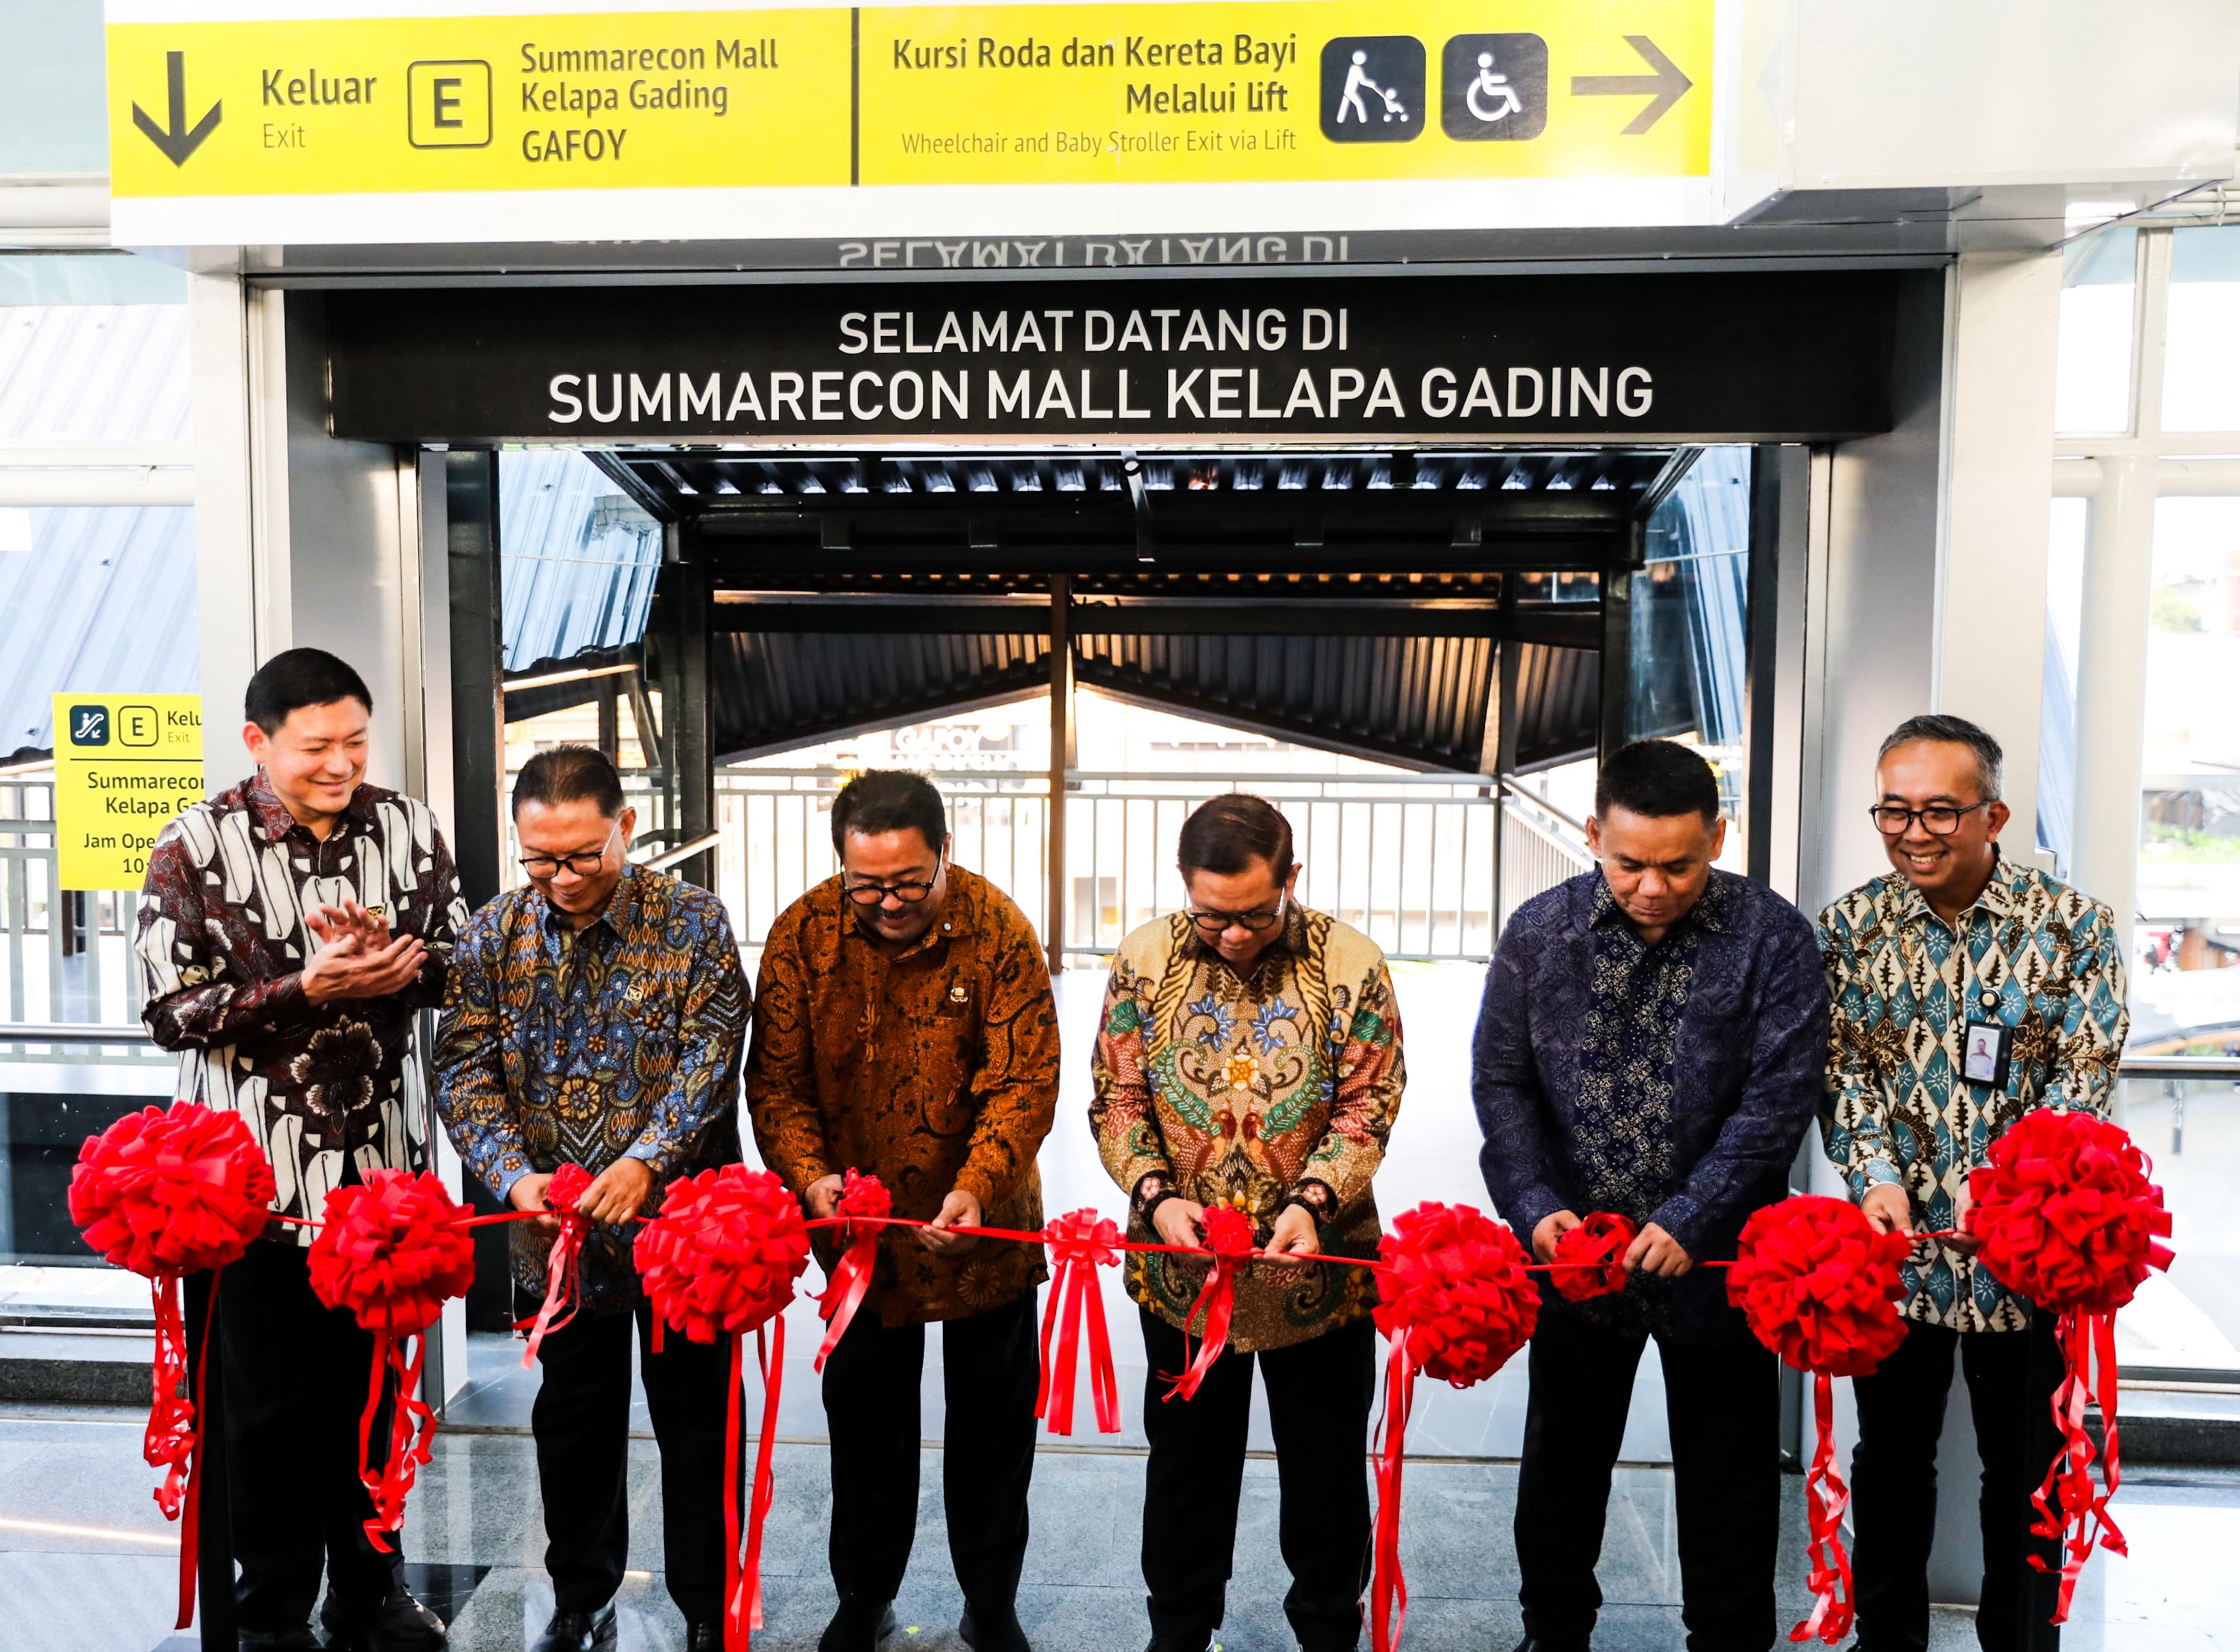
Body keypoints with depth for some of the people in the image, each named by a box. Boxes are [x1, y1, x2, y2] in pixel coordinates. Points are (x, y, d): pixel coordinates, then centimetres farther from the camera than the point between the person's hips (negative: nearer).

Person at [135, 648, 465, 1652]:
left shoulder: (406, 827, 2)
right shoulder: (197, 847, -7)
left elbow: (464, 954, 6)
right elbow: (172, 1012, -10)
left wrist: (404, 964, -15)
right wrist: (309, 986, -21)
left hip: (381, 1157, 3)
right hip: (257, 1170, -3)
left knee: (371, 1384, 15)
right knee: (267, 1400, 10)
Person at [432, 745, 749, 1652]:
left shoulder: (691, 921, -9)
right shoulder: (494, 934, -1)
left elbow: (710, 1053, -14)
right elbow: (464, 1069, -4)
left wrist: (646, 1160, -26)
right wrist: (514, 1174, -18)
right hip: (555, 1232, 3)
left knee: (696, 1419, 8)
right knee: (572, 1418, 18)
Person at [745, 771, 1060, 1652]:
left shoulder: (997, 930, -17)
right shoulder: (803, 933, -12)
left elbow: (1025, 1083, -18)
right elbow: (776, 1077, -7)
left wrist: (976, 1188, -31)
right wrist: (809, 1174, -23)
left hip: (983, 1227, -1)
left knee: (993, 1424, 13)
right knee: (865, 1419, 17)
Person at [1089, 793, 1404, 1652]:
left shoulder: (1350, 963, -10)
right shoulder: (1147, 958, -6)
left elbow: (1367, 1107, -9)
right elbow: (1115, 1099, -3)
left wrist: (1312, 1202, -23)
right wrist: (1157, 1196, -17)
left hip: (1318, 1265, -1)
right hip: (1180, 1263, 1)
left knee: (1326, 1465, 16)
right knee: (1186, 1459, 19)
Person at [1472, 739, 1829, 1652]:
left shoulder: (1772, 936, -10)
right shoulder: (1540, 931, -4)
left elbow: (1782, 1095, -13)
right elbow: (1501, 1079, -1)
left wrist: (1687, 1220, -19)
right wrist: (1535, 1206, -13)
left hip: (1714, 1261, -2)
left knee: (1728, 1483, 13)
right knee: (1560, 1468, 18)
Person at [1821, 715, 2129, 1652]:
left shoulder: (2075, 927, -7)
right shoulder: (1852, 927, -1)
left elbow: (2085, 1080, -12)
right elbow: (1843, 1067, -3)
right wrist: (1876, 1178, -18)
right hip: (1895, 1245, 2)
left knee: (2026, 1469, 14)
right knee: (1891, 1460, 16)